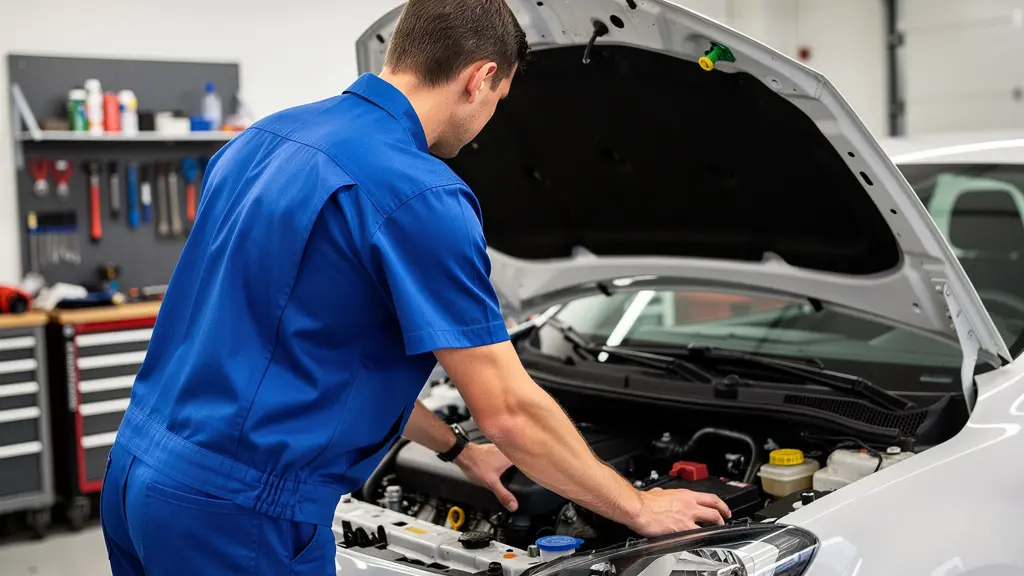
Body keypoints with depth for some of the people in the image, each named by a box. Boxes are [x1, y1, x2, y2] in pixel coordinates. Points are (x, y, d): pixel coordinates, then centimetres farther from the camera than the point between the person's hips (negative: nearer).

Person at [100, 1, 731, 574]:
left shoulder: (266, 138, 9)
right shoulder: (422, 198, -18)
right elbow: (509, 411, -14)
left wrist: (456, 448, 24)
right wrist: (640, 508, 2)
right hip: (237, 511, -9)